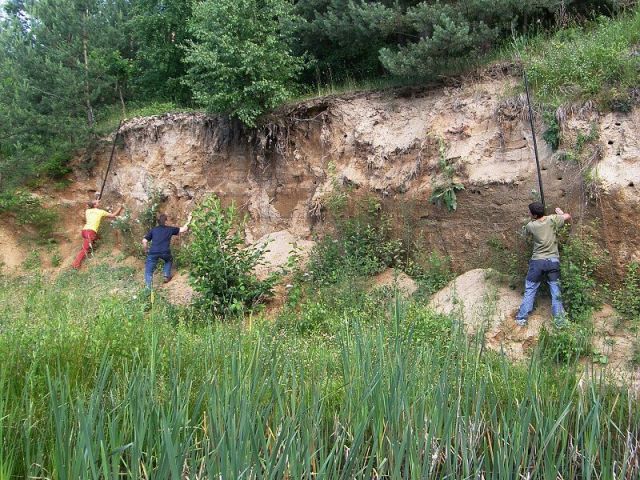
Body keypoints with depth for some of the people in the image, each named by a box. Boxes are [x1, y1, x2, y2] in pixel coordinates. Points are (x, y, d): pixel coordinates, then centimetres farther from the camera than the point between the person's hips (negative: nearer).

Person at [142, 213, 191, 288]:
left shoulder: (153, 230, 16)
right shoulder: (170, 229, 15)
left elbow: (144, 241, 7)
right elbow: (184, 229, 20)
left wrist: (146, 251, 20)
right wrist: (188, 221, 34)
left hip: (153, 252, 0)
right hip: (165, 252, 0)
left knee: (149, 271, 8)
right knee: (169, 260, 35)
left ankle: (148, 288, -4)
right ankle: (166, 276, 27)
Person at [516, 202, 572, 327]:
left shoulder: (531, 225, -7)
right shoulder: (552, 219, -7)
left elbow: (526, 232, 16)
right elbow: (568, 217, 6)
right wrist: (560, 212, 25)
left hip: (538, 261, -1)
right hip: (553, 261, 1)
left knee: (530, 290, 9)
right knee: (555, 291, 8)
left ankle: (521, 318, 9)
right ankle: (559, 319, 10)